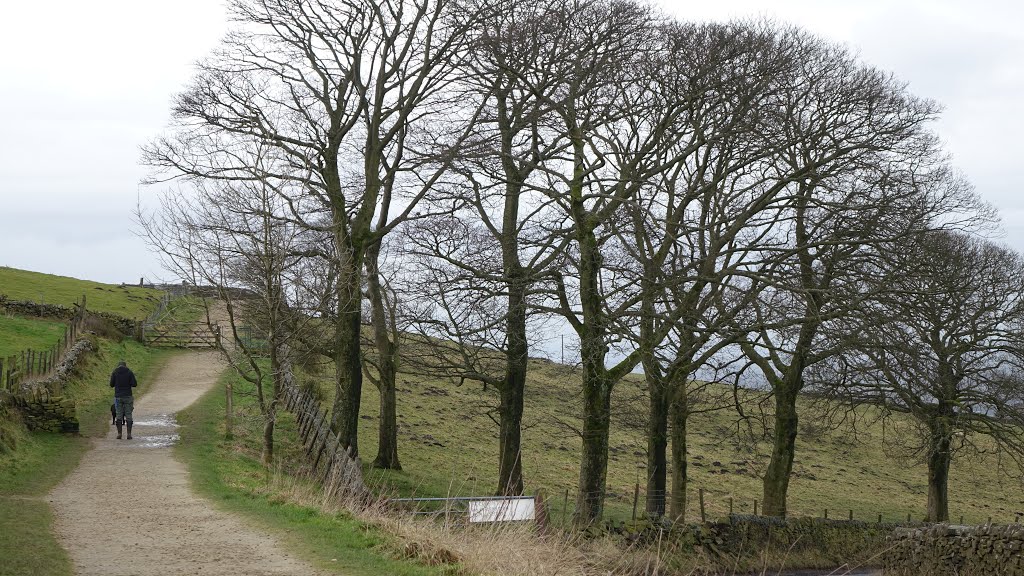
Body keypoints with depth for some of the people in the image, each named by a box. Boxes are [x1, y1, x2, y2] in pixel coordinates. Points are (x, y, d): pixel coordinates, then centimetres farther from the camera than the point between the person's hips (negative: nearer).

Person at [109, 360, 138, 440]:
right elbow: (134, 384, -6)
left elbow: (112, 385, 3)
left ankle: (119, 434, 4)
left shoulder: (115, 373, 0)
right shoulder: (130, 372, -2)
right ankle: (129, 434, -1)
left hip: (118, 397, 1)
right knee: (128, 416, 4)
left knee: (119, 416, 8)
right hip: (128, 396, -1)